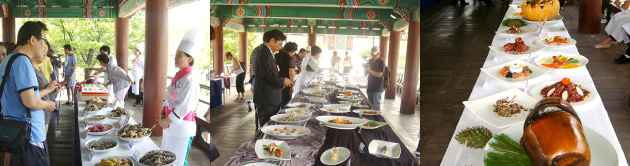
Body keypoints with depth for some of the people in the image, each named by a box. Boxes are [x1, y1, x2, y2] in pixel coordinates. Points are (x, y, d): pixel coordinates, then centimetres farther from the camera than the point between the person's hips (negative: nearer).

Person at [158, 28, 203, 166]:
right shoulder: (176, 77, 11)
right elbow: (168, 98, 17)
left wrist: (167, 121, -11)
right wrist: (163, 116, 2)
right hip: (170, 126, 9)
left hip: (182, 128, -9)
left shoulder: (190, 80, -17)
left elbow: (184, 107, -20)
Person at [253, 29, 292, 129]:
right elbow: (267, 74, -22)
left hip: (269, 99, 10)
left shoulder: (265, 52, 20)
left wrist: (280, 83, 14)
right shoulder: (265, 53, -13)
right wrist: (282, 81, -11)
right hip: (266, 99, -10)